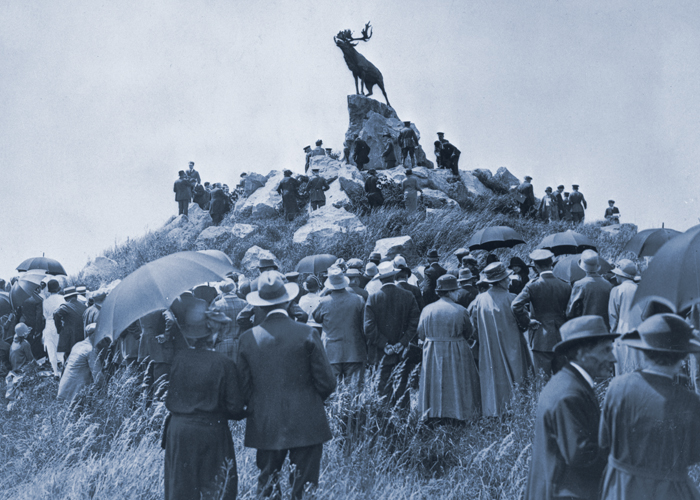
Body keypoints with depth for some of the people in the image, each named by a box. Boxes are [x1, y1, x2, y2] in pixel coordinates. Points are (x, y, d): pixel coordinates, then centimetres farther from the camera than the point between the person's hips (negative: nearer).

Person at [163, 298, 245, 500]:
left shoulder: (176, 359, -5)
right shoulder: (224, 364, -11)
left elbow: (167, 400, 4)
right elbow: (236, 407, -8)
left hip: (179, 431, 2)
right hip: (212, 431, -2)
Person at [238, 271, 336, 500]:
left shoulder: (248, 338, -2)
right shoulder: (307, 334, -8)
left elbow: (243, 388, 1)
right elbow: (327, 383, -5)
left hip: (264, 427, 2)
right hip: (305, 425, -2)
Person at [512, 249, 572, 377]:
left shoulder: (533, 286, -10)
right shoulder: (565, 286, 0)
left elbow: (516, 305, -22)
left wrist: (526, 322, -8)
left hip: (540, 340, -3)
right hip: (561, 340, 4)